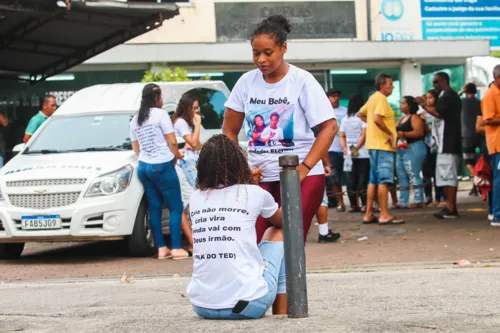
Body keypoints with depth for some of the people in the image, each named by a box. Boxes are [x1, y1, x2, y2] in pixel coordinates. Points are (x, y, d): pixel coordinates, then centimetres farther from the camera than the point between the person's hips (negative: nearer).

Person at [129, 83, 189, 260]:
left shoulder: (135, 120, 14)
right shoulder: (160, 114, -7)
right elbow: (172, 142, -9)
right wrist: (177, 156, 8)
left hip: (144, 167, 7)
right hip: (162, 166, -7)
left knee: (154, 208, 9)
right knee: (176, 207, -2)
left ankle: (161, 248, 8)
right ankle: (176, 248, -8)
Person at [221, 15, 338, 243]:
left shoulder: (301, 80, -6)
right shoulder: (247, 82, 4)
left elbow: (329, 126, -7)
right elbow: (229, 131, 12)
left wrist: (304, 168, -15)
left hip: (301, 176, -3)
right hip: (259, 176, 3)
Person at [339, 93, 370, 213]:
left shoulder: (345, 119, 11)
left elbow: (342, 136, 9)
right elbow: (364, 135, -12)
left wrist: (345, 149, 2)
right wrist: (356, 148, -8)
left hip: (349, 154, 5)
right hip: (363, 154, -5)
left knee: (351, 179, 7)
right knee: (362, 179, -5)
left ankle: (353, 205, 9)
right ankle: (364, 205, -7)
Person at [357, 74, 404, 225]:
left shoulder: (373, 98, 16)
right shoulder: (381, 99, -13)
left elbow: (360, 114, 26)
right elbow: (377, 119, -27)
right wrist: (390, 134, -18)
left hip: (373, 144, 10)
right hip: (382, 145, -10)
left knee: (374, 181, 12)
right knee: (384, 180, -9)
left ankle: (369, 215, 13)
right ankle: (385, 215, -9)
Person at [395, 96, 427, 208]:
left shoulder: (414, 118, -8)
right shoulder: (402, 119, 21)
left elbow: (419, 132, -20)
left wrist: (404, 134, -28)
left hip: (413, 149, -10)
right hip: (402, 150, 10)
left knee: (413, 175, -12)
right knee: (402, 177, 9)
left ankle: (419, 201, -11)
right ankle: (403, 202, 13)